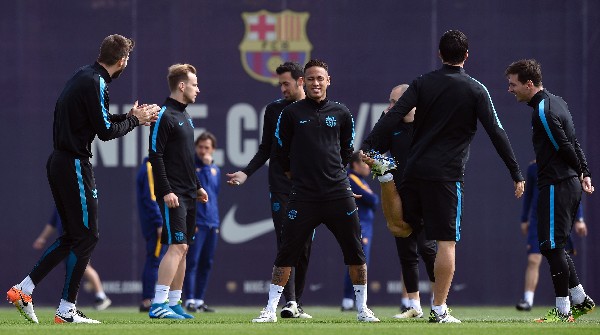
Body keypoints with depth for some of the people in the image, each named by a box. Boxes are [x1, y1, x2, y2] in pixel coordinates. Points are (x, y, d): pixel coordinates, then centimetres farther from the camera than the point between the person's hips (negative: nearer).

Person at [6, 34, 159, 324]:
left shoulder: (84, 76, 14)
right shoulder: (95, 83, -16)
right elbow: (106, 132, -17)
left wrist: (131, 116, 16)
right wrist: (135, 119, -2)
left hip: (60, 163, 10)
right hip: (74, 166, -10)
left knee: (73, 235, 16)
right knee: (86, 237, -2)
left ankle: (22, 290, 12)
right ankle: (66, 311, 1)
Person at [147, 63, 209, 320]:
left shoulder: (184, 116, 18)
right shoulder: (164, 115, -11)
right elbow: (155, 156, -16)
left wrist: (197, 186, 22)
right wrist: (166, 191, -20)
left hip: (188, 194, 10)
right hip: (172, 195, -10)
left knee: (182, 249, 8)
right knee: (177, 246, -16)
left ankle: (174, 304, 12)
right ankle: (158, 304, -19)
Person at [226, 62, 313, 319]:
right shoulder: (274, 110, 8)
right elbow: (265, 149, 12)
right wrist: (246, 173, 0)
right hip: (281, 188, 0)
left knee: (304, 247, 3)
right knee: (286, 244, -10)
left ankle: (297, 303, 11)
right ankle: (290, 302, -17)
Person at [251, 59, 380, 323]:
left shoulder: (341, 113, 8)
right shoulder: (291, 113, 3)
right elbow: (280, 152, 12)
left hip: (338, 194, 2)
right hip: (303, 197, -2)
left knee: (355, 252, 1)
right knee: (286, 253, -5)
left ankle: (362, 309, 13)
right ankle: (270, 310, 2)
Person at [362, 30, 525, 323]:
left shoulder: (422, 83, 6)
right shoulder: (475, 90, -2)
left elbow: (393, 116, -4)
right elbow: (496, 133, -4)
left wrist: (366, 148, -7)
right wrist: (516, 174, -1)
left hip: (415, 168, 4)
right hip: (447, 175, -4)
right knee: (447, 242, -1)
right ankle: (439, 310, -4)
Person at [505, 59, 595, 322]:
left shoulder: (543, 112, -17)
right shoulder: (556, 102, 15)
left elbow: (566, 147, -16)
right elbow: (573, 143, 17)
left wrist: (579, 172, 1)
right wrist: (585, 174, 14)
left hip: (556, 186, -10)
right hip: (571, 184, 10)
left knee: (551, 247, -6)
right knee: (555, 246, 16)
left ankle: (563, 310, -3)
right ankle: (580, 300, 20)